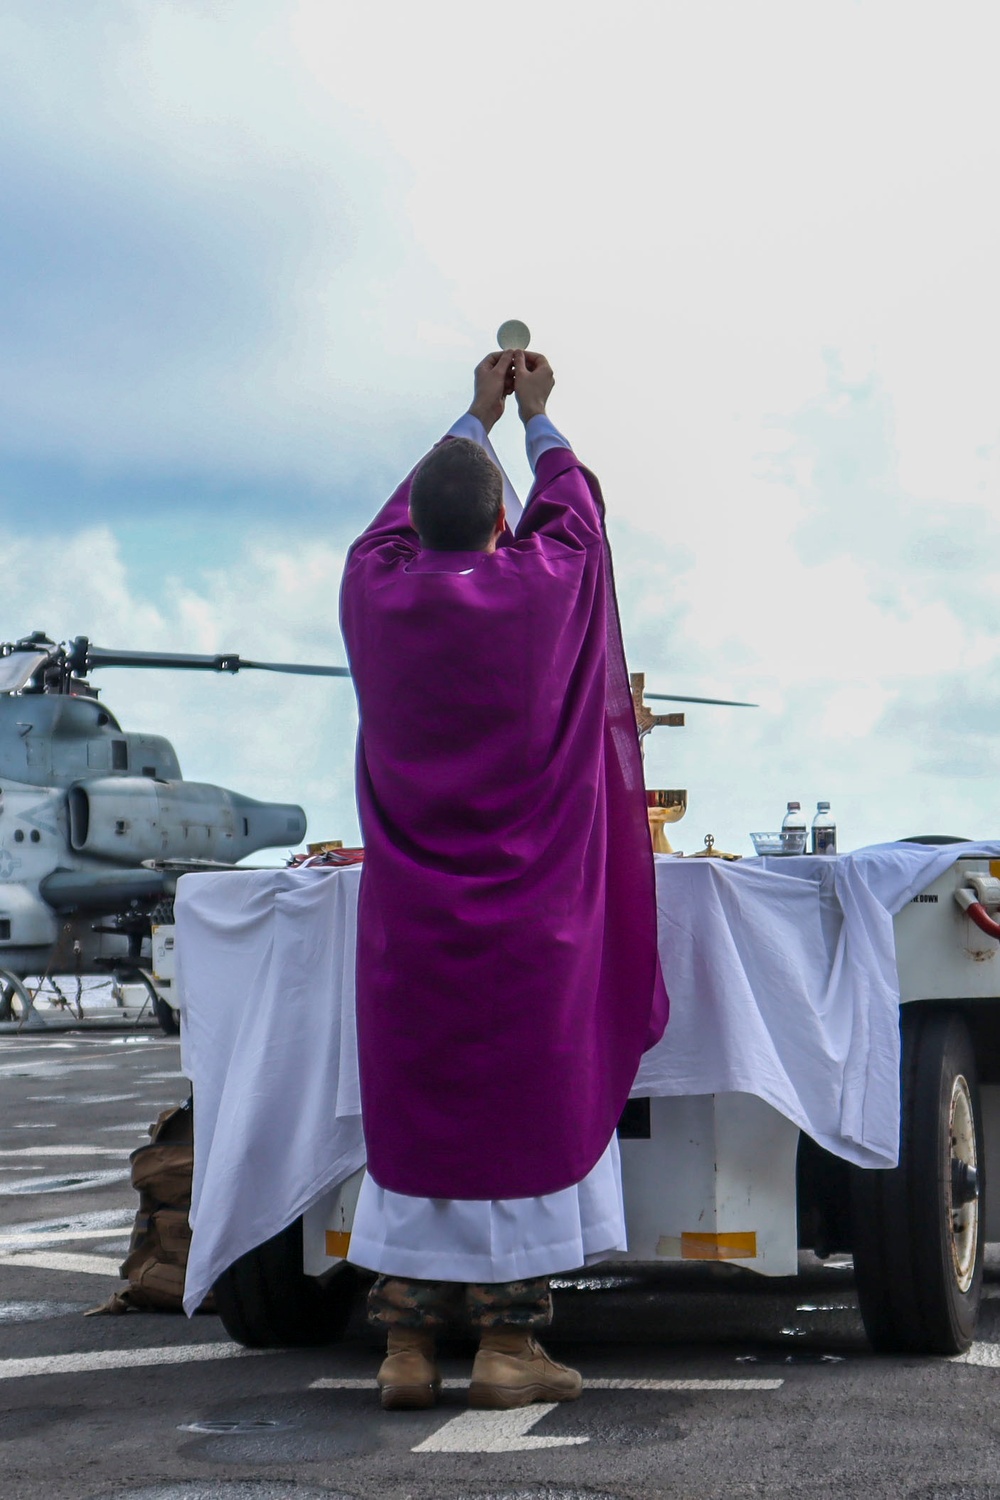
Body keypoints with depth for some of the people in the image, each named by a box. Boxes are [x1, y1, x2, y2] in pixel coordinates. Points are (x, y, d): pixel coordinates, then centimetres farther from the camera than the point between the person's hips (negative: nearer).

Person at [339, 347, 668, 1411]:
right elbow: (570, 506, 14)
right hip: (530, 914, -3)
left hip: (409, 915, 3)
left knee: (411, 1111, 8)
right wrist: (534, 415, 32)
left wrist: (476, 414, 34)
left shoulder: (372, 592, -1)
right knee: (526, 1110, 4)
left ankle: (406, 1345, 11)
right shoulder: (541, 589, -8)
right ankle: (507, 1342, 6)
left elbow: (403, 513, 21)